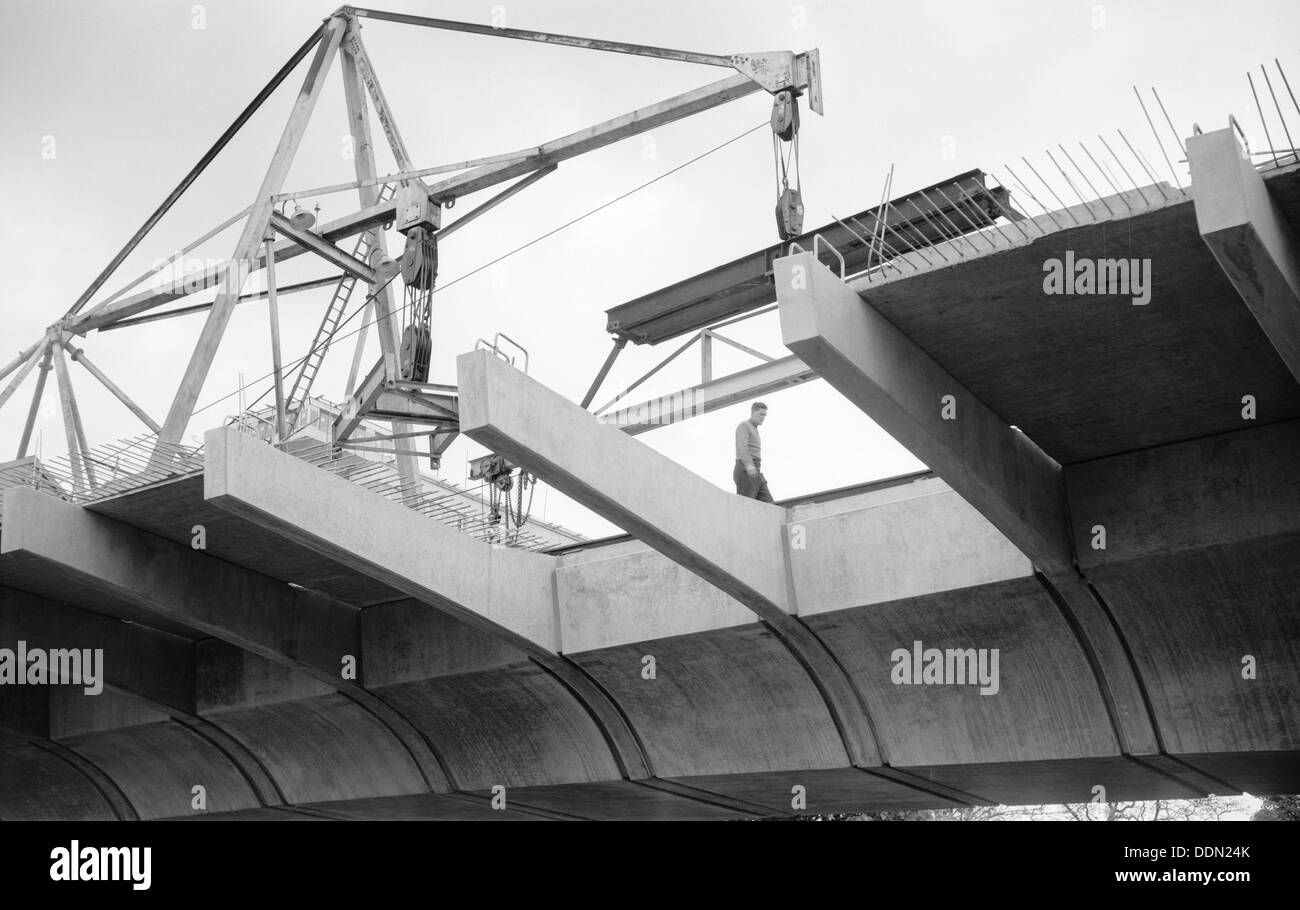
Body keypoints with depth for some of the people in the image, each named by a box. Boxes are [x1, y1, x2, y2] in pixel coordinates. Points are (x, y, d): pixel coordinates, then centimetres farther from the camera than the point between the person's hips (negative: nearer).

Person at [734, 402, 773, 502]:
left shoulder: (753, 432, 30)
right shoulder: (744, 426, -2)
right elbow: (741, 446, -21)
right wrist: (749, 465, -38)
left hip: (754, 475, 9)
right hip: (745, 472, -9)